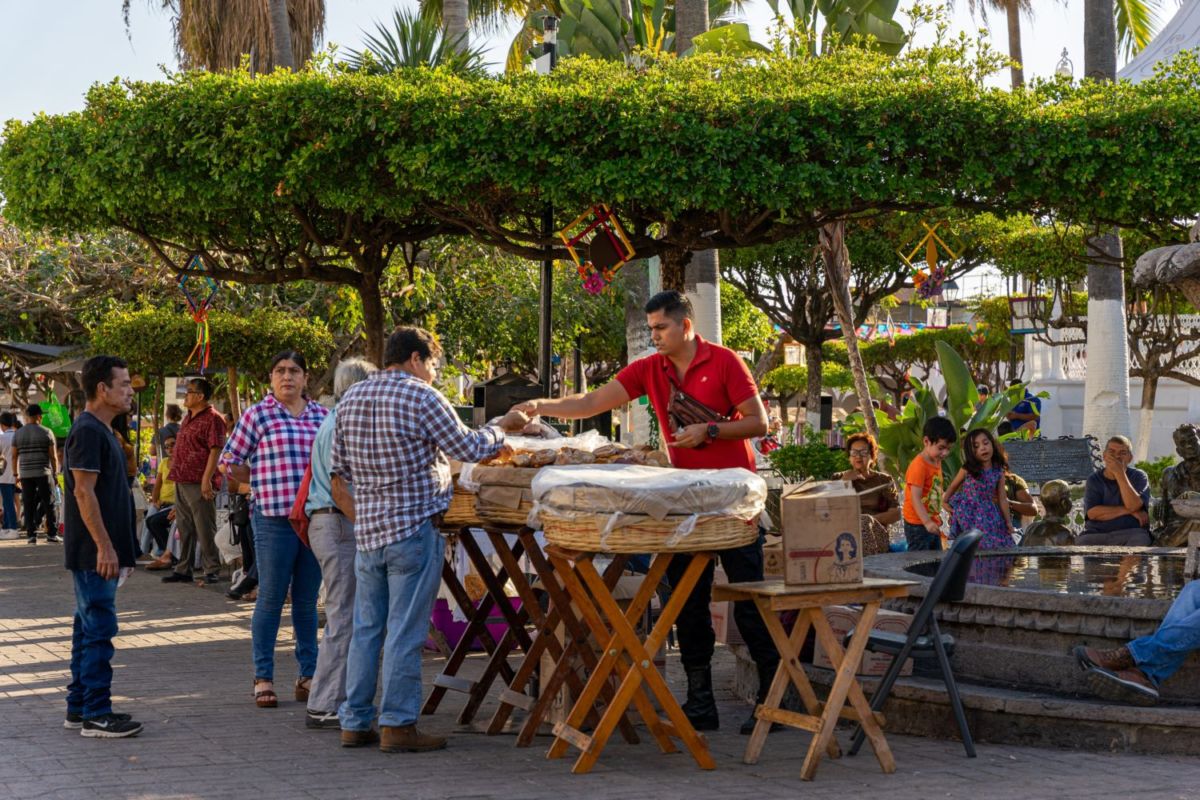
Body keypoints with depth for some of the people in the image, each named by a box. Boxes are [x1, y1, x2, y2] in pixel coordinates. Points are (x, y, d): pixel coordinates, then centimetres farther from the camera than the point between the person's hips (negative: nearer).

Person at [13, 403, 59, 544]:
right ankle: (51, 533, 5)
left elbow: (14, 456, 7)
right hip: (44, 473, -2)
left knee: (29, 505, 6)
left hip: (25, 474, 2)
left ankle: (31, 534, 3)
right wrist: (54, 473, 6)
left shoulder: (18, 434, 6)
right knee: (48, 503, 5)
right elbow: (53, 456, -3)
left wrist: (16, 474, 15)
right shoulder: (46, 432, -2)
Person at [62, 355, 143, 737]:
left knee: (89, 628, 13)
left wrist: (116, 549, 21)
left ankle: (78, 708, 20)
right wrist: (104, 547, -22)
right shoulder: (87, 431, -15)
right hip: (94, 552, -10)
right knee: (98, 629, -7)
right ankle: (96, 716, -4)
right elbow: (84, 492, -20)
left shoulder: (103, 431, 17)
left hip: (101, 552, 10)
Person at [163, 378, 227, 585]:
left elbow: (215, 450, -16)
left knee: (205, 529, -5)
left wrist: (207, 479, -21)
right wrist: (176, 474, 20)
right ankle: (183, 570, 18)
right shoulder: (188, 418, 19)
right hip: (182, 482, 9)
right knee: (184, 527, 12)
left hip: (198, 483, -9)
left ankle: (212, 570, 0)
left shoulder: (212, 419, -10)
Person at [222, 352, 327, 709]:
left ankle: (309, 675, 19)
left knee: (307, 600, 11)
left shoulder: (322, 416, 12)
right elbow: (231, 464, 4)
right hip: (274, 518, -4)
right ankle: (263, 678, 11)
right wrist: (234, 469, -13)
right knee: (270, 599, 2)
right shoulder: (257, 414, -1)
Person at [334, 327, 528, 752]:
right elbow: (470, 448, -6)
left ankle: (355, 722, 15)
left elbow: (338, 471, 15)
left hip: (368, 529, 7)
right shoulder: (421, 397, -11)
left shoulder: (350, 399, 11)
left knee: (366, 629, 11)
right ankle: (397, 724, 1)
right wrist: (505, 426, 10)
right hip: (413, 529, -7)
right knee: (405, 631, -2)